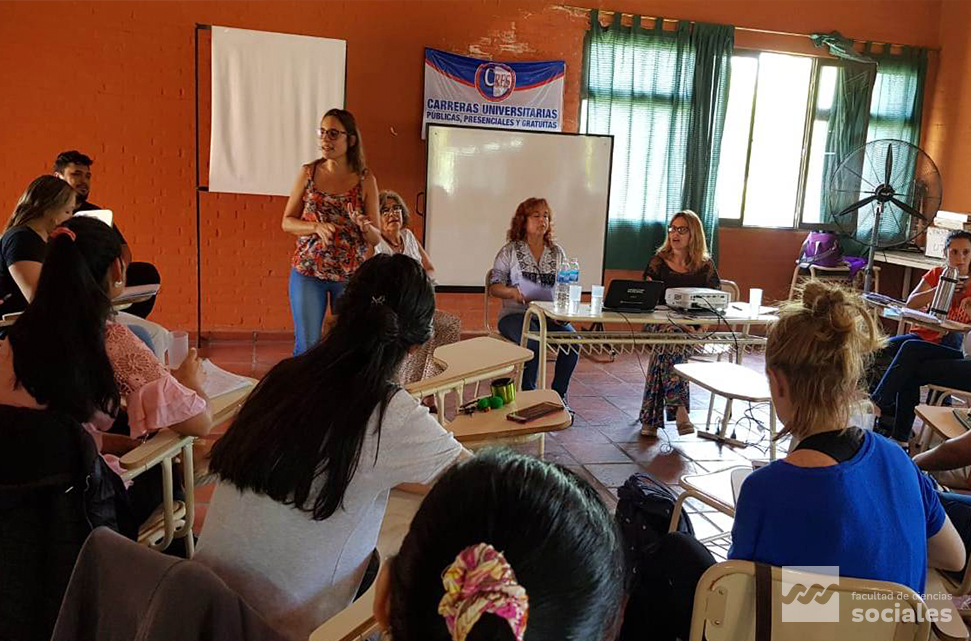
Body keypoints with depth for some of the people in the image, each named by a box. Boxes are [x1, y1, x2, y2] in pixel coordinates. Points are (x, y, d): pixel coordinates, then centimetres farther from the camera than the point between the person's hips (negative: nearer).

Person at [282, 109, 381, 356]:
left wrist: (365, 227, -23)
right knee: (306, 346, 5)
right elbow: (287, 222, 3)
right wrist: (317, 227, -16)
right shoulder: (308, 173, 0)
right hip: (307, 271, 0)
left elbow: (376, 238, -1)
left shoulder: (365, 179, -4)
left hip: (351, 275, 0)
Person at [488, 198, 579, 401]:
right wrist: (513, 292, -20)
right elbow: (494, 287, 1)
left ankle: (559, 393, -9)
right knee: (533, 342, -34)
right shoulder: (510, 251, 5)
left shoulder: (557, 252, 15)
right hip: (516, 314, -3)